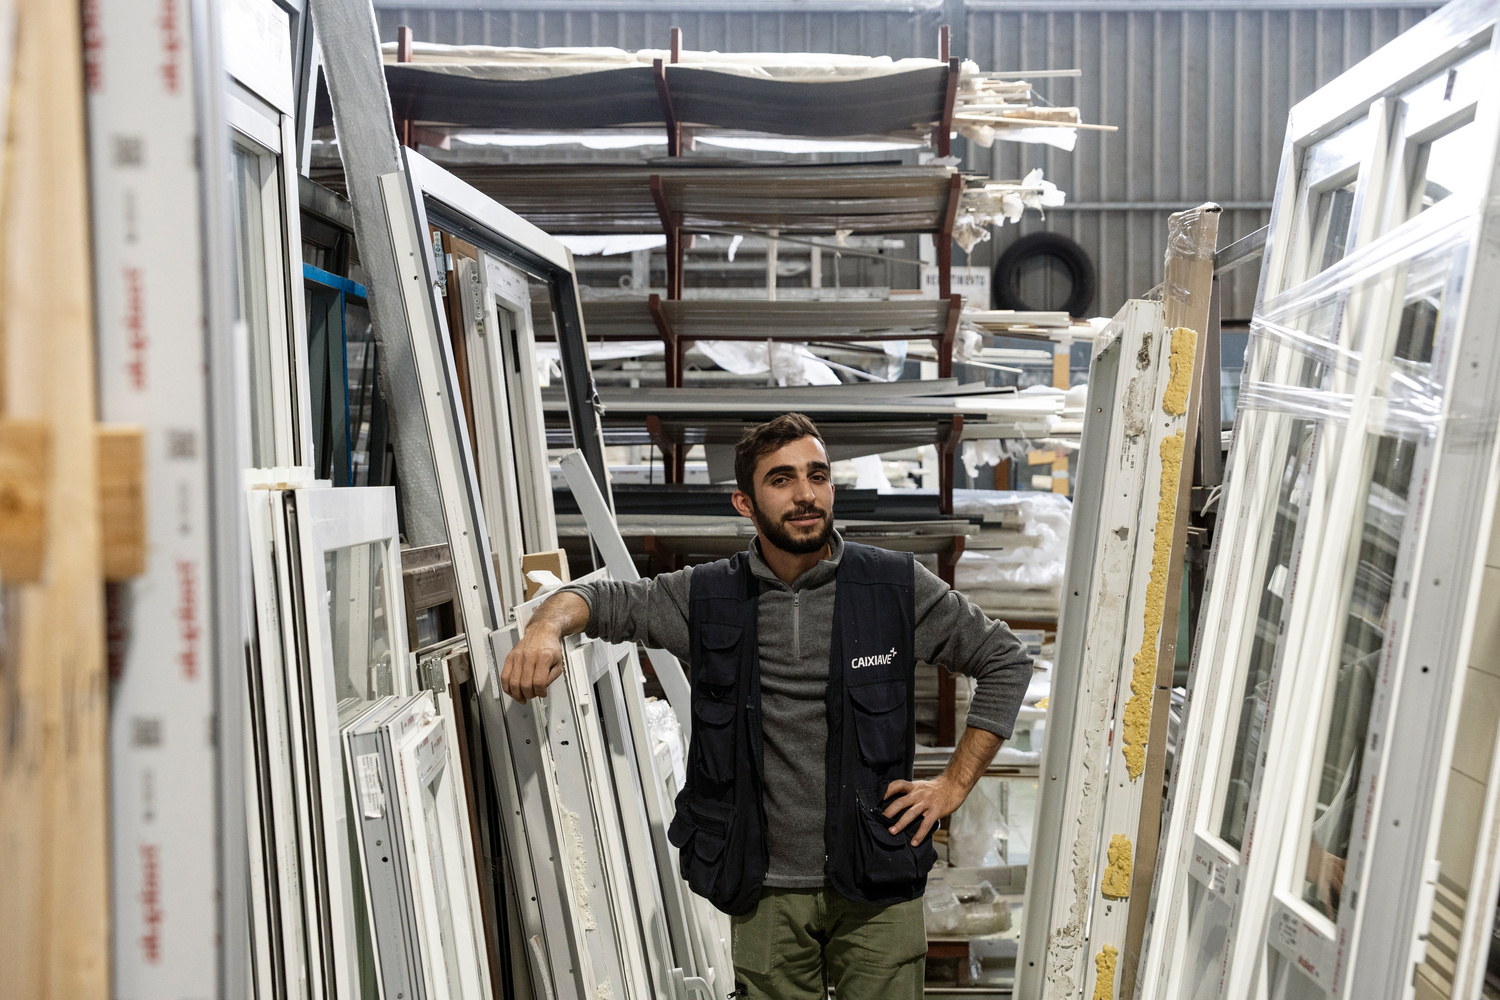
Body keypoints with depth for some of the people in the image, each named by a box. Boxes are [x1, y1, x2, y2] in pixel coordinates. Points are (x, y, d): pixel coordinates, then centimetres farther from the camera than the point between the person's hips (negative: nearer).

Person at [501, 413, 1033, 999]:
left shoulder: (896, 587, -4)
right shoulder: (709, 598, -1)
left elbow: (1007, 661, 6)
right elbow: (599, 599, 5)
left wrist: (954, 786, 1)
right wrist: (546, 629, -19)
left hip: (876, 888, -1)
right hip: (765, 893, 1)